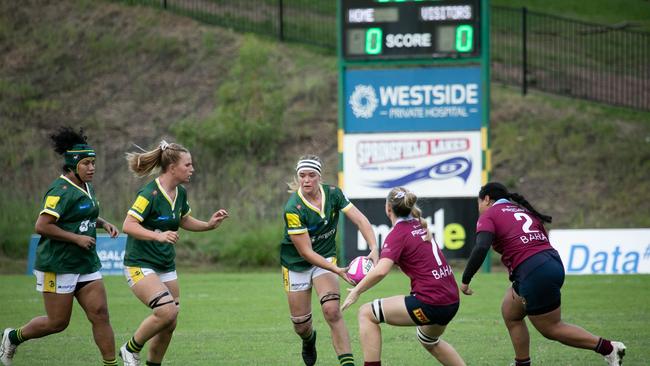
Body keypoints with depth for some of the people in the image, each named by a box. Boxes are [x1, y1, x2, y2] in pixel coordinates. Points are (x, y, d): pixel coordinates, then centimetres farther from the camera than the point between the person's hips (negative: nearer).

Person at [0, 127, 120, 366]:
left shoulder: (86, 188, 11)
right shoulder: (61, 191, -17)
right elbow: (42, 226, -23)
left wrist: (103, 223, 10)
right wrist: (76, 238, -20)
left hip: (86, 263, 8)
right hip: (58, 265, -8)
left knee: (100, 314, -2)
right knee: (58, 322, 1)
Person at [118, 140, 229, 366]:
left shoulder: (180, 193, 5)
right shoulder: (150, 194, -19)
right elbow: (128, 225, -25)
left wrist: (209, 225, 7)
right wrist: (158, 236, -38)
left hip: (166, 266, 8)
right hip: (140, 265, -8)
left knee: (169, 324, 5)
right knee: (167, 312, -23)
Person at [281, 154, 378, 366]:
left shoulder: (333, 194, -13)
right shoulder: (293, 209, -26)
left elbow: (359, 219, -15)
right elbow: (306, 252, -25)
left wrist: (374, 249, -33)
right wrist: (338, 271, -33)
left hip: (326, 258, 2)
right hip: (297, 265, -2)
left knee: (332, 310, -24)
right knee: (301, 326, 7)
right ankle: (309, 341, 46)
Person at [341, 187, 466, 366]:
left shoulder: (397, 234, -9)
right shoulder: (420, 227, 14)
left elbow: (381, 271, -22)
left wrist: (356, 291, -8)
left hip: (429, 303, -8)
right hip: (451, 301, 8)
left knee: (366, 313, 1)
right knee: (429, 341, 36)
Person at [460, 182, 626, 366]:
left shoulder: (488, 215, 1)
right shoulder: (522, 211, 24)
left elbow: (481, 248, -17)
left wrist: (465, 280, -9)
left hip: (533, 273, -9)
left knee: (551, 328, 4)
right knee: (510, 314, 21)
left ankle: (608, 348, 2)